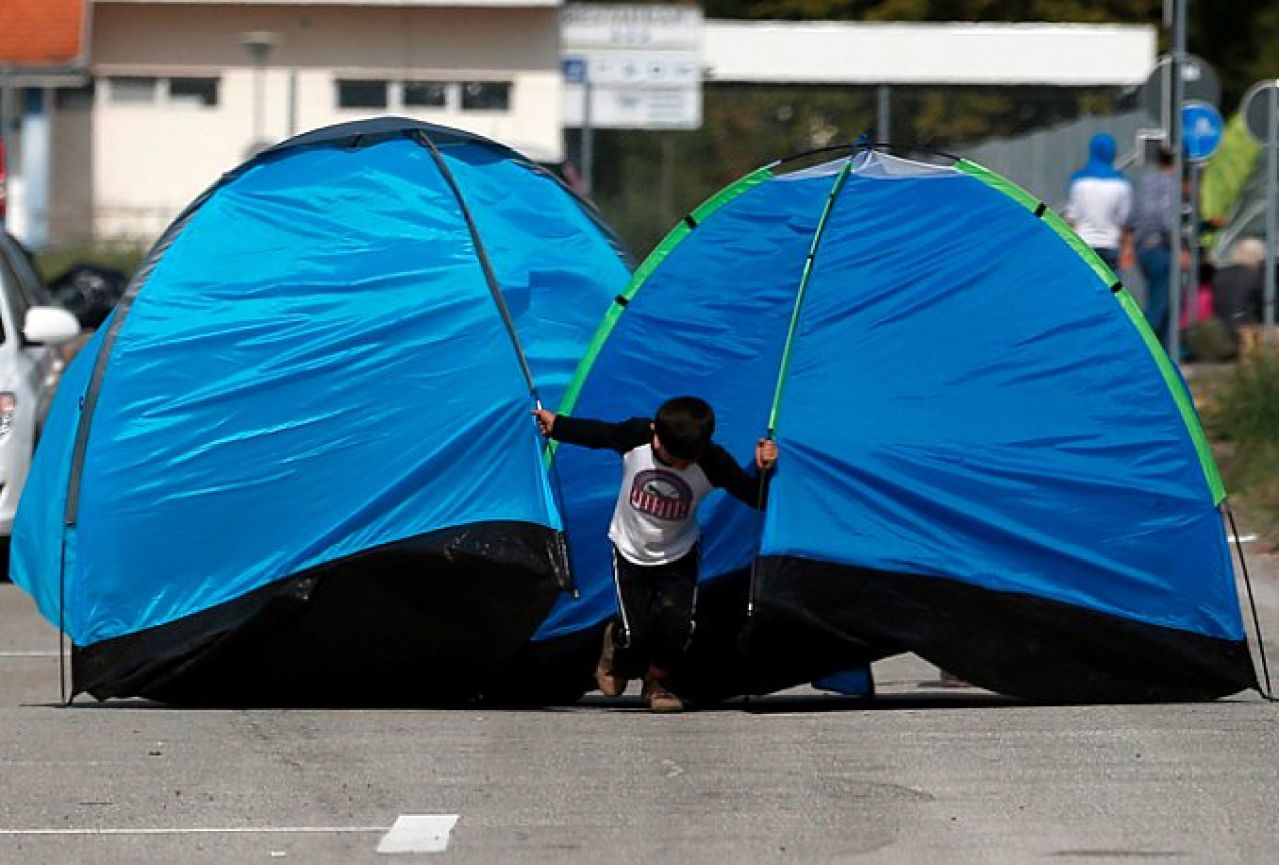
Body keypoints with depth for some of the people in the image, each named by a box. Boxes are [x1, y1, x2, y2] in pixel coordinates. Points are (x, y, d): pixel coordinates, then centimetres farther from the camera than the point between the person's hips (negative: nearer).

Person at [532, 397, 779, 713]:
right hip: (631, 552, 0)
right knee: (636, 631, -11)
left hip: (678, 556, 0)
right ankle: (617, 642, 30)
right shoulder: (635, 437, -23)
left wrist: (763, 470, -38)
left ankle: (657, 681, 13)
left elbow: (754, 496, -20)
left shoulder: (713, 463, -25)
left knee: (676, 622, -19)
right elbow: (598, 435, -2)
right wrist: (556, 425, -1)